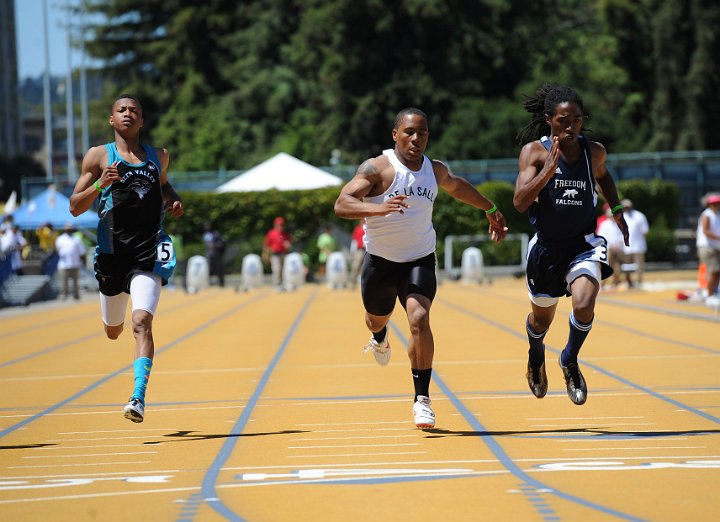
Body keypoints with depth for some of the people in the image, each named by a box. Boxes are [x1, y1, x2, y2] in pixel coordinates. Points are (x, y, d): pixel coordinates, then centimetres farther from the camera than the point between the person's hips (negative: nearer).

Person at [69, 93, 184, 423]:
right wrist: (99, 185, -18)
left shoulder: (159, 157, 11)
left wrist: (174, 200, 11)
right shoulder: (99, 156, 3)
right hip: (112, 254, 1)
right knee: (113, 332, 15)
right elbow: (75, 207, 0)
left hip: (149, 255, 0)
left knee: (142, 322, -21)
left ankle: (139, 398, -27)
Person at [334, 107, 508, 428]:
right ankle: (379, 338, 63)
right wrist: (379, 208, -45)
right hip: (380, 260, -1)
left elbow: (457, 186, 23)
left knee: (419, 319, -21)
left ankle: (422, 399, -16)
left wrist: (491, 210, 31)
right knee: (377, 318, 21)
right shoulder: (377, 168, -17)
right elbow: (342, 204, -28)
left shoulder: (436, 170, -1)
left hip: (420, 260, 1)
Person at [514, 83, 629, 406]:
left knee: (584, 304, -25)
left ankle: (570, 361, 4)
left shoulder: (594, 151, -4)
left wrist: (616, 210, 16)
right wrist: (548, 170, -33)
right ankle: (536, 356, 53)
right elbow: (519, 202, -23)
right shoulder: (534, 151, -13)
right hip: (546, 246, -1)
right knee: (542, 318, 17)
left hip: (583, 243, 1)